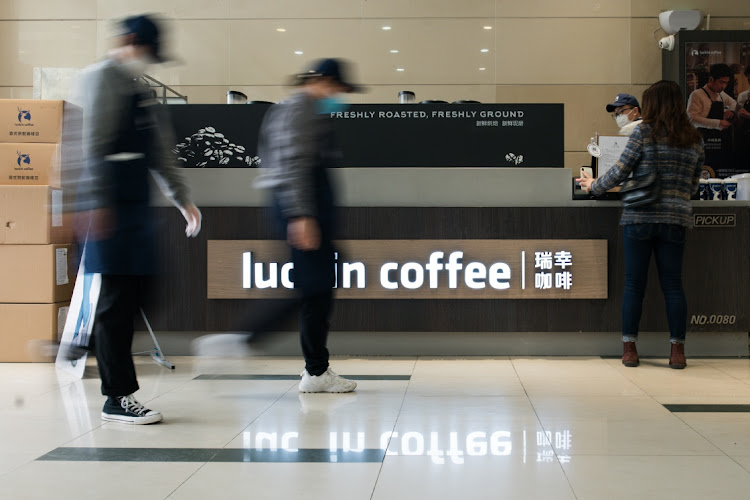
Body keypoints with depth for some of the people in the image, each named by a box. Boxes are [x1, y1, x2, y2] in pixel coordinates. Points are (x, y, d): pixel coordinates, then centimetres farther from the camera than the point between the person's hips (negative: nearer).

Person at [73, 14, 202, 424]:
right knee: (118, 298, -6)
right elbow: (94, 144, -14)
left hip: (135, 206, 9)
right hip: (111, 206, -9)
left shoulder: (139, 89, 24)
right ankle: (118, 398, -1)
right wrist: (97, 202, -22)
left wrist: (183, 199, 25)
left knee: (134, 291, 8)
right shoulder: (103, 77, -4)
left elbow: (159, 153, 26)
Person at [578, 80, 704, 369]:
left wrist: (594, 186, 13)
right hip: (676, 219, 3)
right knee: (673, 285, 6)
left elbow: (620, 171, -3)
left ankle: (629, 348, 7)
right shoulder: (694, 140, 8)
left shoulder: (644, 132, -4)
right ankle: (678, 351, 8)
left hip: (640, 217, -3)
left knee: (634, 284, 3)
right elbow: (693, 185, 14)